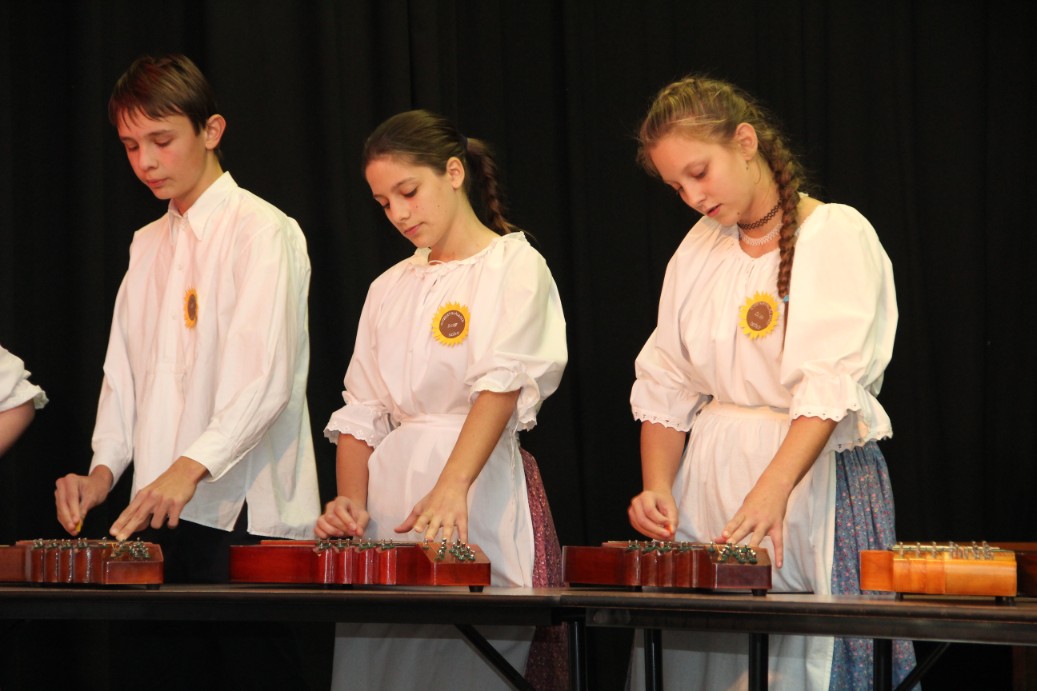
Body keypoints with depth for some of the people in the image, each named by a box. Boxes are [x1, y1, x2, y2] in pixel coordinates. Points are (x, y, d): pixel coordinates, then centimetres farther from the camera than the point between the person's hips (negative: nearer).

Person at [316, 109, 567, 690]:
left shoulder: (514, 267, -1)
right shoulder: (390, 289, 18)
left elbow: (501, 385, -16)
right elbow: (362, 412, 14)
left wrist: (450, 489, -31)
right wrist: (352, 500, -5)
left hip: (476, 489, -6)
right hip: (386, 500, 6)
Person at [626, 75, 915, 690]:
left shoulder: (838, 235, -7)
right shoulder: (700, 248, 12)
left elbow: (832, 386, -20)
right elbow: (666, 386, 11)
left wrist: (771, 492, -32)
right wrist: (657, 487, -6)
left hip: (817, 476, -5)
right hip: (708, 477, 5)